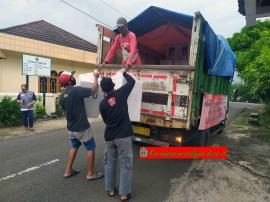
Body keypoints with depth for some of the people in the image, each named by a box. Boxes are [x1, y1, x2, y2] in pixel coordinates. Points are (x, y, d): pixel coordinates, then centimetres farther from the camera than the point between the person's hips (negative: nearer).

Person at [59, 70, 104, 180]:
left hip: (70, 127, 8)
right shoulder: (76, 90, -21)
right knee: (91, 148, 7)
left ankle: (68, 171, 31)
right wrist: (96, 77, -6)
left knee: (74, 147, 25)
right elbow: (94, 90, -19)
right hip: (82, 127, -8)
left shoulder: (62, 95, 4)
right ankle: (91, 173, 17)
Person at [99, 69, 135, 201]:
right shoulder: (120, 93, -8)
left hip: (109, 137, 3)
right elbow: (132, 81, 5)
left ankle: (110, 190, 30)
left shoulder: (102, 104, -1)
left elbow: (105, 121, 9)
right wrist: (124, 72, 21)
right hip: (124, 136, -2)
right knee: (125, 164, 7)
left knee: (109, 163, 19)